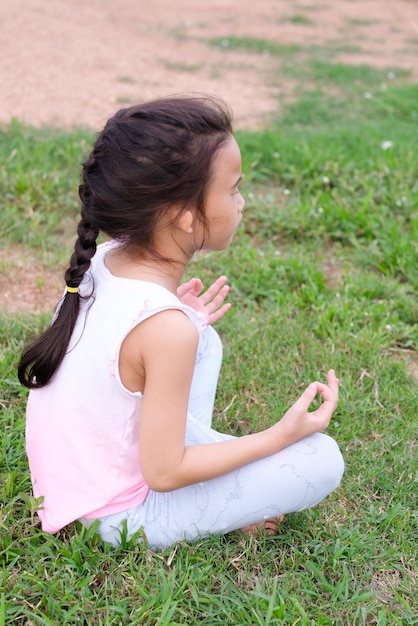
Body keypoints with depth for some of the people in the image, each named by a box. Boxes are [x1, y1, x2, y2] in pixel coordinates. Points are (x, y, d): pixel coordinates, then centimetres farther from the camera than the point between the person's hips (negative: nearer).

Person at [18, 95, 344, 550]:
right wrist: (281, 435, -17)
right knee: (321, 458, -12)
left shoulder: (101, 261, -10)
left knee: (205, 340, 17)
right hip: (116, 518, -7)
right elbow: (163, 472, -23)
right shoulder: (167, 328, -31)